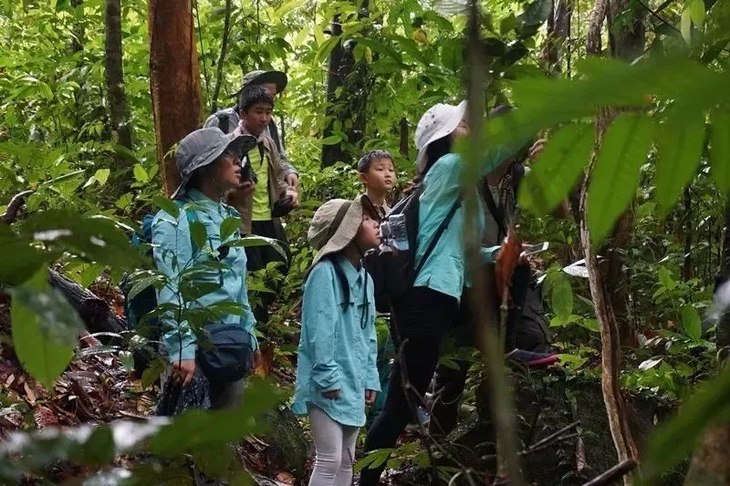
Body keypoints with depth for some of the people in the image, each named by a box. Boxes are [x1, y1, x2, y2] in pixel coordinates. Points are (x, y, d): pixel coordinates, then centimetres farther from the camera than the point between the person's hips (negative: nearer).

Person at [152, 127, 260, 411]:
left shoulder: (227, 217, 15)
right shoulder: (177, 220, -12)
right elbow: (170, 293, -18)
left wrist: (249, 334, 21)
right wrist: (181, 350, -23)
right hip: (194, 349, -9)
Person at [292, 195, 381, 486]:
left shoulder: (364, 278, 14)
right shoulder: (325, 273, -13)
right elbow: (319, 330, -18)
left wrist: (370, 379, 13)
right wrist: (328, 378, -20)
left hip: (353, 384, 9)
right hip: (329, 385, -9)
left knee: (346, 460, 13)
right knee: (329, 461, -10)